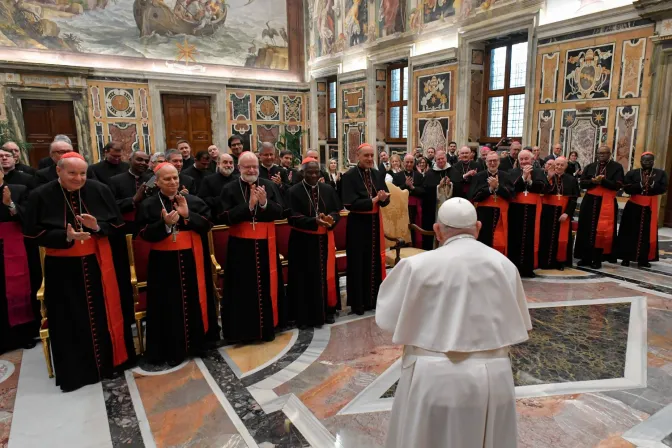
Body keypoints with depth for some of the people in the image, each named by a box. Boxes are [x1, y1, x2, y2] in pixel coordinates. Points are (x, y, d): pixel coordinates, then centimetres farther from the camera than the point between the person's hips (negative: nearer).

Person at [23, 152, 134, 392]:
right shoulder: (41, 196, -6)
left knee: (105, 313, 11)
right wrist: (65, 237, -22)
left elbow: (117, 223, 1)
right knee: (71, 320, 5)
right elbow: (33, 233, -6)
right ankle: (76, 369, 20)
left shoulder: (99, 190, -3)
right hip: (63, 268, -1)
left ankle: (112, 357, 29)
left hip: (99, 263, 2)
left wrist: (98, 226, -19)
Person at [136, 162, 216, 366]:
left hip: (192, 261, 2)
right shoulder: (148, 205, 1)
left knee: (194, 301, 10)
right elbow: (144, 233, -7)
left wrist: (188, 215, -17)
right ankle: (172, 349, 15)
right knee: (169, 306, 3)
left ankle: (197, 342, 26)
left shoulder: (194, 201, 4)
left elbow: (207, 224, -2)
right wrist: (164, 224, -23)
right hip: (164, 263, -1)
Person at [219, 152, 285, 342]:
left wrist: (265, 203, -21)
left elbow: (279, 212, -2)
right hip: (240, 245, -2)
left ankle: (268, 327, 25)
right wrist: (249, 205, -19)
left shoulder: (269, 186, 2)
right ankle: (245, 330, 18)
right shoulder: (229, 189, -2)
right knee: (243, 288, 4)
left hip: (265, 243, 2)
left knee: (267, 286, 10)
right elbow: (226, 218, -10)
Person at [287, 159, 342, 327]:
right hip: (303, 241, -4)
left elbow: (336, 212, 3)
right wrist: (314, 221, -27)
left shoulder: (328, 189, 5)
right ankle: (305, 316, 12)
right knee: (305, 279, 2)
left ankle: (326, 311, 25)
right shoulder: (294, 192, -6)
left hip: (325, 240, 4)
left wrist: (331, 219, -20)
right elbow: (293, 218, -14)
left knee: (326, 276, 11)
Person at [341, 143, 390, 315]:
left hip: (375, 222, 6)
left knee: (374, 260, 13)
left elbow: (386, 199, 5)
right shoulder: (349, 176, -11)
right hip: (357, 224, -5)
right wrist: (373, 200, -22)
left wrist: (383, 199, -18)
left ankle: (372, 299, 27)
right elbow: (350, 203, -20)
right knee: (358, 263, 3)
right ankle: (357, 302, 15)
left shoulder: (378, 174, 6)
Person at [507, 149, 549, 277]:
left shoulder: (538, 172, 8)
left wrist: (530, 181, -16)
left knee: (531, 237, 3)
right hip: (516, 209, -1)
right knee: (515, 238, 1)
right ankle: (514, 267, 9)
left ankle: (528, 267, 11)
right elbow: (511, 188, -11)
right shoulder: (513, 172, 4)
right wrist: (523, 176, -18)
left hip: (532, 209, 1)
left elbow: (544, 187, -7)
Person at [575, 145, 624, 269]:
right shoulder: (590, 166, 10)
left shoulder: (617, 167, 0)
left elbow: (617, 185, -10)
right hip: (590, 202, 3)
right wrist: (593, 181, -16)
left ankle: (597, 259, 6)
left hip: (607, 203, -3)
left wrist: (601, 181, -18)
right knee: (586, 230, 4)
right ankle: (586, 257, 13)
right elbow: (582, 183, 2)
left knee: (602, 231, -3)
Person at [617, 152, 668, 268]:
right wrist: (641, 184, -21)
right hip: (634, 207, -1)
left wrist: (652, 184, -21)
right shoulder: (632, 173, 0)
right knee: (630, 233, 1)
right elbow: (626, 189, -11)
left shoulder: (661, 173, 4)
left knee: (648, 234, 3)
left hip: (650, 208, 2)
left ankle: (643, 259, 11)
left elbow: (663, 189, -6)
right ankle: (626, 258, 7)